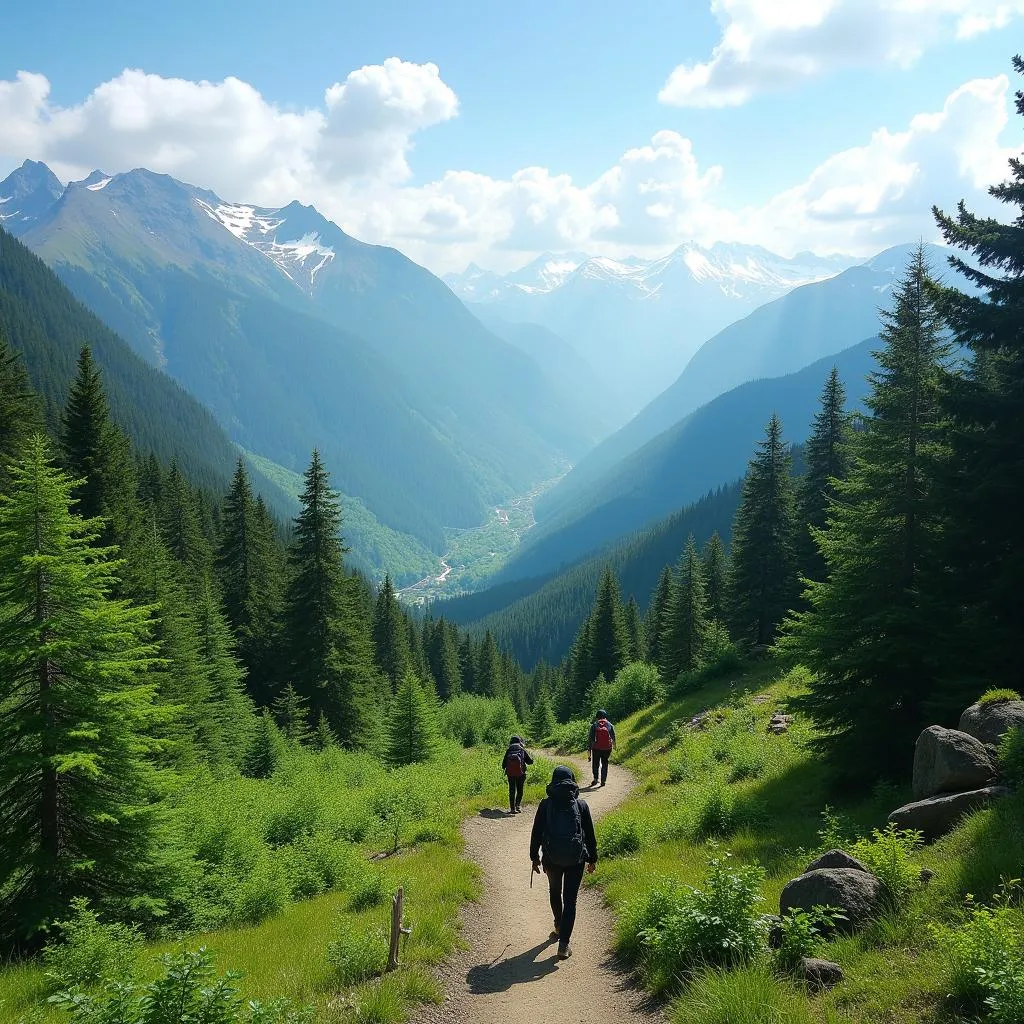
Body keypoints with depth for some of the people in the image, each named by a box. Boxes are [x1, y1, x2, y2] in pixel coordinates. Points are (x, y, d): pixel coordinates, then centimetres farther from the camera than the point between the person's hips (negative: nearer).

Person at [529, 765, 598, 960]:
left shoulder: (545, 805, -5)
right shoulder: (581, 805, -3)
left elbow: (536, 833, -1)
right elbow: (590, 834, 2)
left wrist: (534, 857, 9)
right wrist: (592, 858, 13)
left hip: (552, 858, 1)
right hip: (576, 860, -1)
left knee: (555, 892, 26)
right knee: (570, 899, 3)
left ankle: (559, 927, 45)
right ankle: (564, 944, -4)